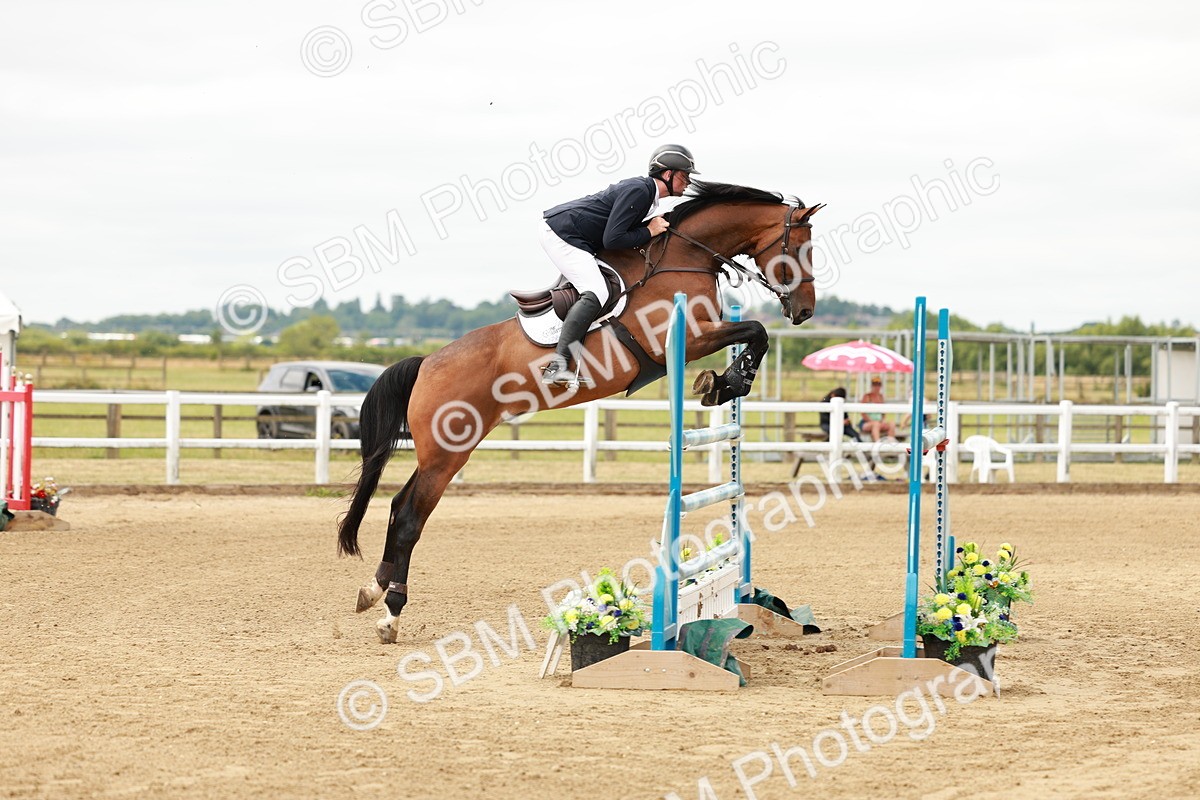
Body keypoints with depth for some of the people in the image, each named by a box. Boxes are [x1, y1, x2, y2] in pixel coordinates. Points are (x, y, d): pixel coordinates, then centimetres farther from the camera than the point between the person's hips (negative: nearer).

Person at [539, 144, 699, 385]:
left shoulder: (644, 190, 14)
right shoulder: (638, 192, -18)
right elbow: (612, 240, -23)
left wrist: (655, 227, 4)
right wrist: (649, 232, -11)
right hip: (562, 235, -11)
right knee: (596, 294, -23)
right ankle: (558, 365, -33)